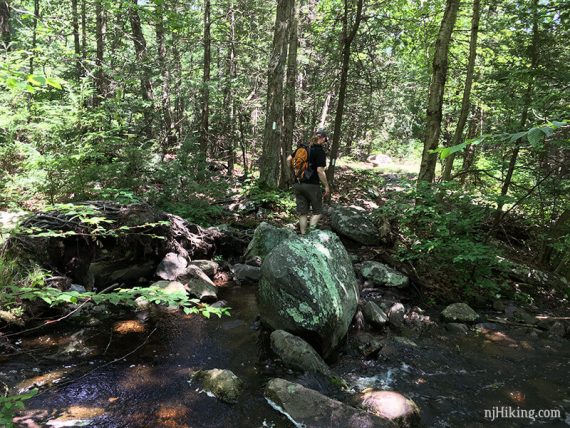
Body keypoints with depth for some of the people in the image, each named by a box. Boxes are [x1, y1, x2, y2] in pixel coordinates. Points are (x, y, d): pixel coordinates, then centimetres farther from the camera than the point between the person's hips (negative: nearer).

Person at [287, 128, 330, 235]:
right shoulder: (320, 151, -10)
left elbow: (289, 159, 12)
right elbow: (320, 171, -16)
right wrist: (326, 186, -7)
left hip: (298, 184, 5)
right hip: (312, 185, -5)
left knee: (302, 212, 12)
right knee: (317, 211, 10)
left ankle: (303, 235, 14)